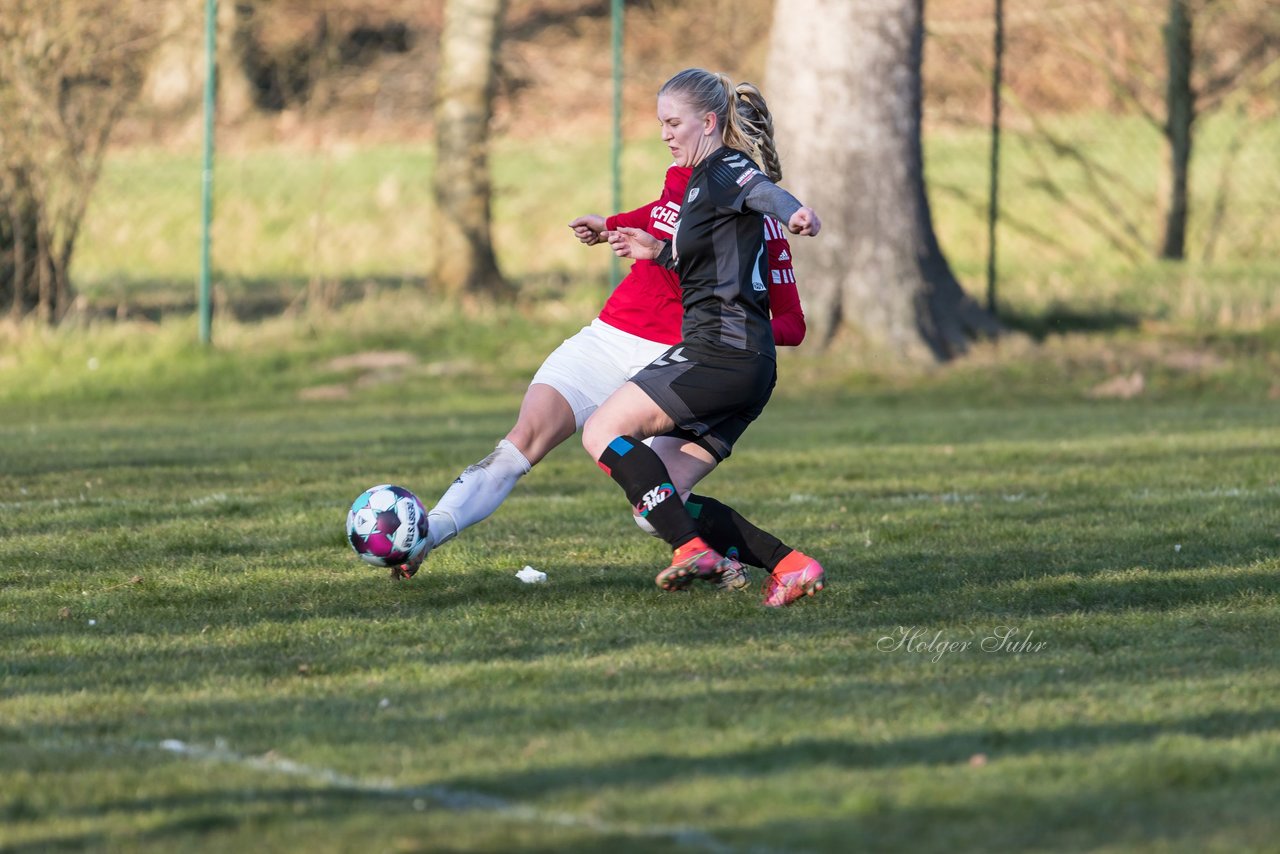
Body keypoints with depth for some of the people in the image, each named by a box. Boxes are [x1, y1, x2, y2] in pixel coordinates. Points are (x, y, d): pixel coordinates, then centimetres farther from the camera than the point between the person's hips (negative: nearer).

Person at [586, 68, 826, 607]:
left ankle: (693, 550, -23)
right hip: (747, 361, 10)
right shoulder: (701, 179, 24)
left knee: (603, 431, -13)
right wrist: (659, 253, 23)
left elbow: (763, 192, -31)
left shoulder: (724, 169, -6)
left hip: (722, 349, -10)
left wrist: (794, 213, -52)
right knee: (665, 496, 9)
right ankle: (792, 566, 0)